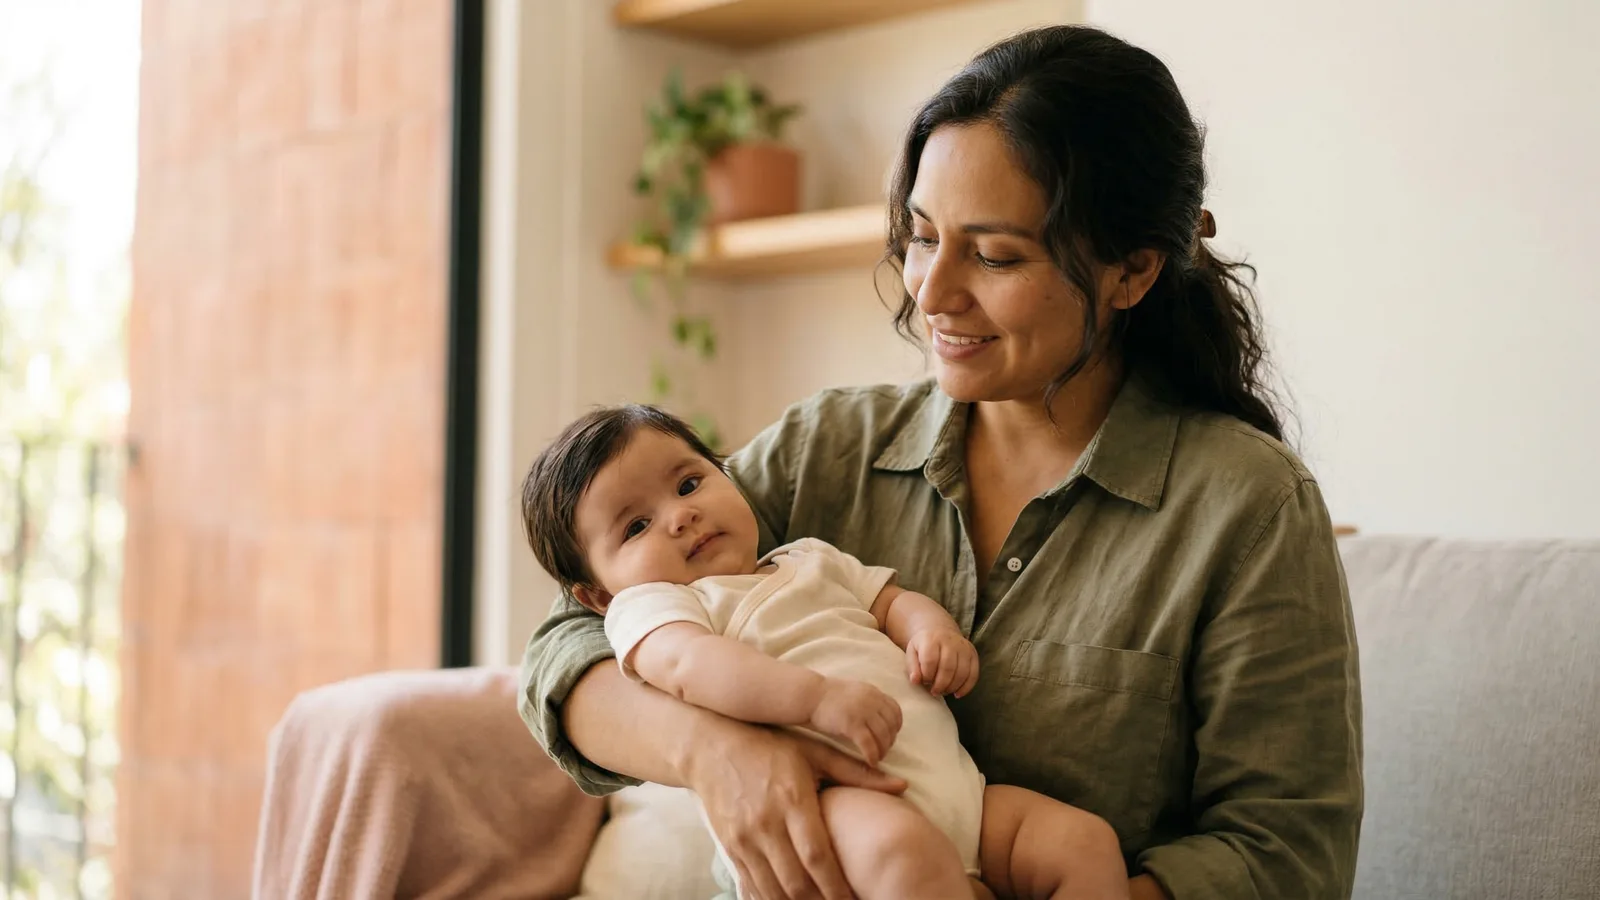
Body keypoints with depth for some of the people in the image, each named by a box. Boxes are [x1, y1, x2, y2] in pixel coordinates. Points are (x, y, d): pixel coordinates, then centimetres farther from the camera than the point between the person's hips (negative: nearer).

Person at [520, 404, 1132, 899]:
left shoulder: (809, 560, 31)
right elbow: (689, 664, -13)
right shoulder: (646, 605, 7)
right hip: (829, 793, -7)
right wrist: (818, 696, -29)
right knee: (904, 847, -39)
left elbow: (892, 602, 31)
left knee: (1087, 842, -10)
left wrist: (933, 631, 4)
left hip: (954, 779, 8)